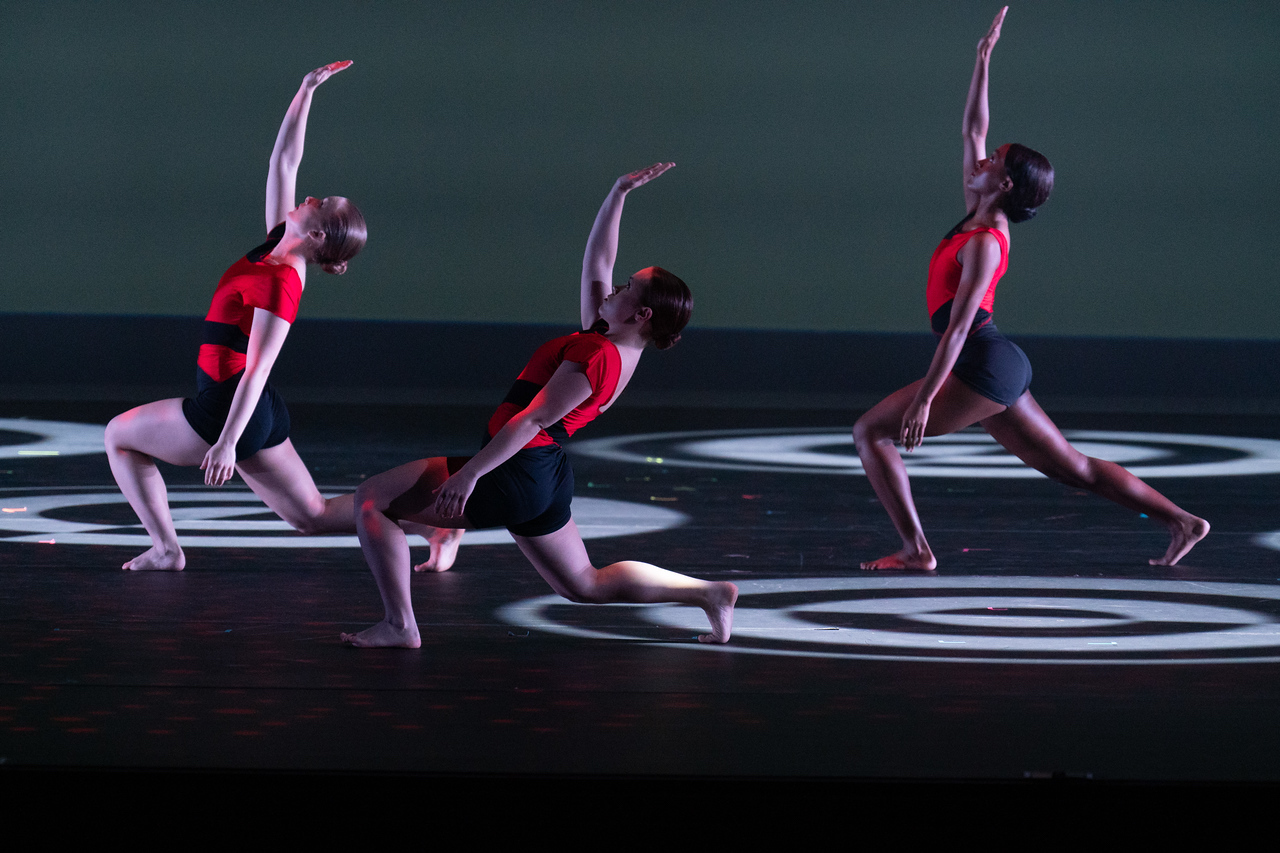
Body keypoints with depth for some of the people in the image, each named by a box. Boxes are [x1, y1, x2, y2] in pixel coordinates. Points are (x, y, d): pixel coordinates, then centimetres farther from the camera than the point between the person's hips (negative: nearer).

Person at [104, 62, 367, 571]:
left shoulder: (279, 284, -20)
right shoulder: (278, 248, 3)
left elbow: (257, 367, -25)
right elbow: (283, 162, 12)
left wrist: (227, 441, -29)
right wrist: (306, 93, 12)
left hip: (227, 410, -9)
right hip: (259, 415, 9)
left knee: (119, 434, 11)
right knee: (313, 517, 12)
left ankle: (165, 548, 6)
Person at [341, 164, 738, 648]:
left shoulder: (594, 356, -19)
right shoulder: (618, 348, 8)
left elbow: (533, 420, -23)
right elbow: (596, 260, 19)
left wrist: (471, 472, -24)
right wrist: (618, 194, 20)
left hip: (515, 475, -10)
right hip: (545, 480, 10)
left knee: (373, 498, -6)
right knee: (586, 586, 24)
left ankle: (398, 624, -9)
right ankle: (709, 593, 21)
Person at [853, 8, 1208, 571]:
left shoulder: (985, 243, -14)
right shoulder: (976, 218, 10)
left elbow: (959, 325, -20)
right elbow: (973, 130, 20)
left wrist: (924, 397, -24)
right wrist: (983, 60, 21)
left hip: (985, 366, -9)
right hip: (1000, 369, 9)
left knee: (871, 431, -8)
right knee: (1072, 468, 11)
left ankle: (915, 549, -15)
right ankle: (1180, 521, 10)